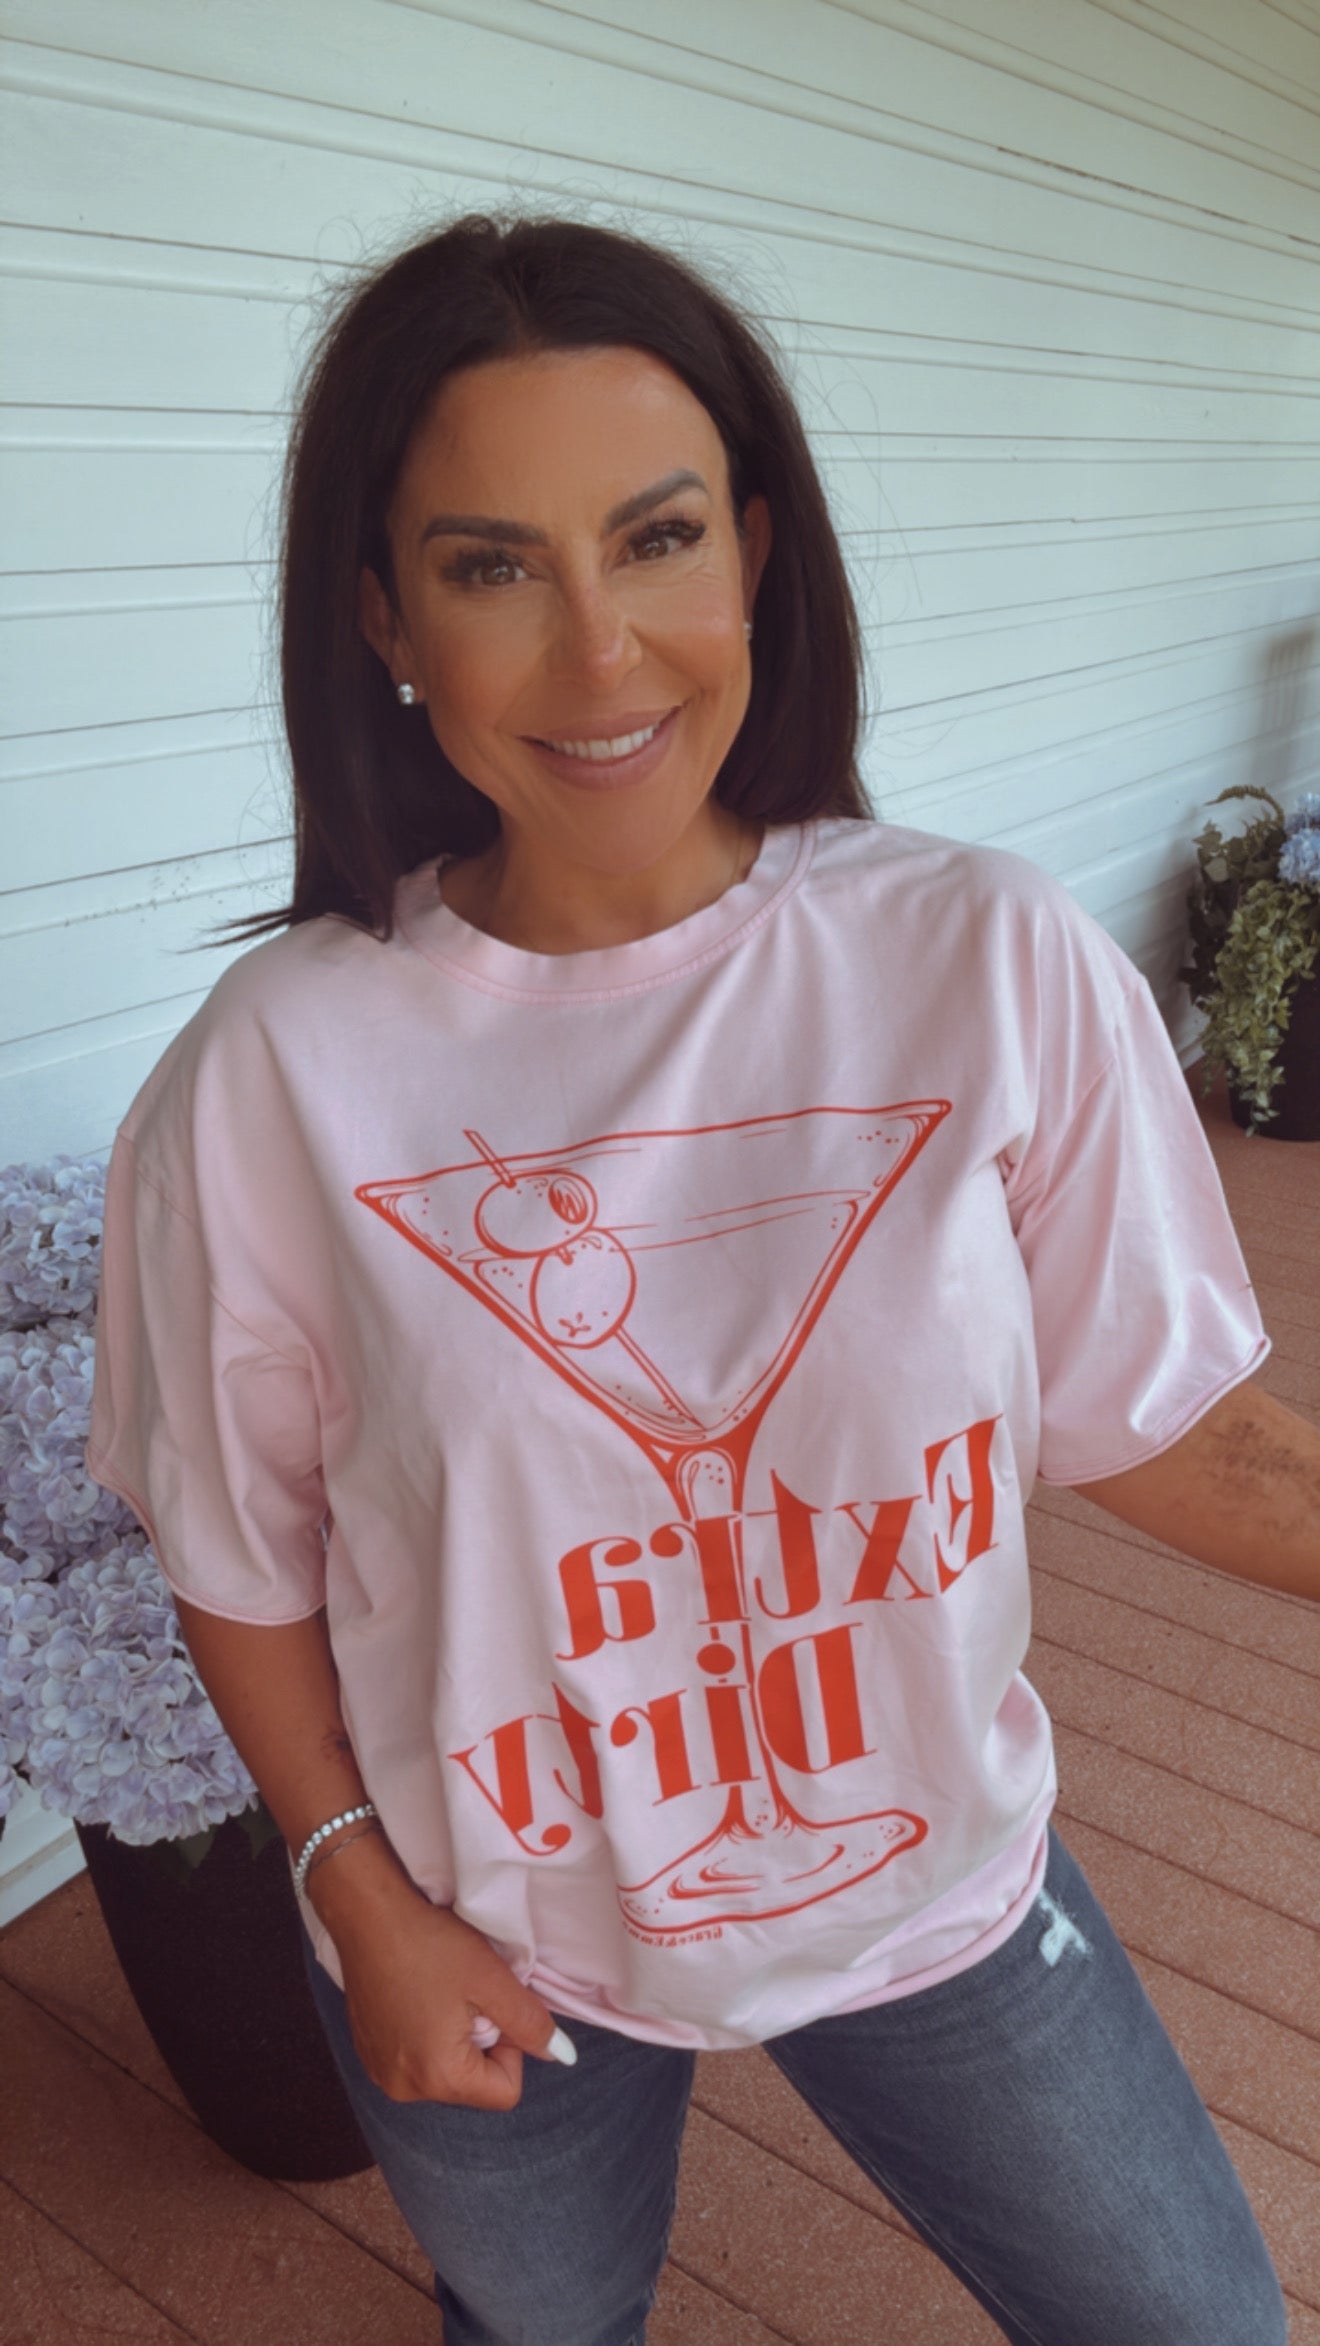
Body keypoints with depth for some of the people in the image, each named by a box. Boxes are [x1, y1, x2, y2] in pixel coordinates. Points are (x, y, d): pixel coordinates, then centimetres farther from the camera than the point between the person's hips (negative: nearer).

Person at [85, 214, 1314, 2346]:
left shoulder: (994, 965, -18)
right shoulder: (280, 1068, -19)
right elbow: (244, 1559, -7)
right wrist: (368, 1901, -8)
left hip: (938, 1885, 1)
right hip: (491, 1953, 0)